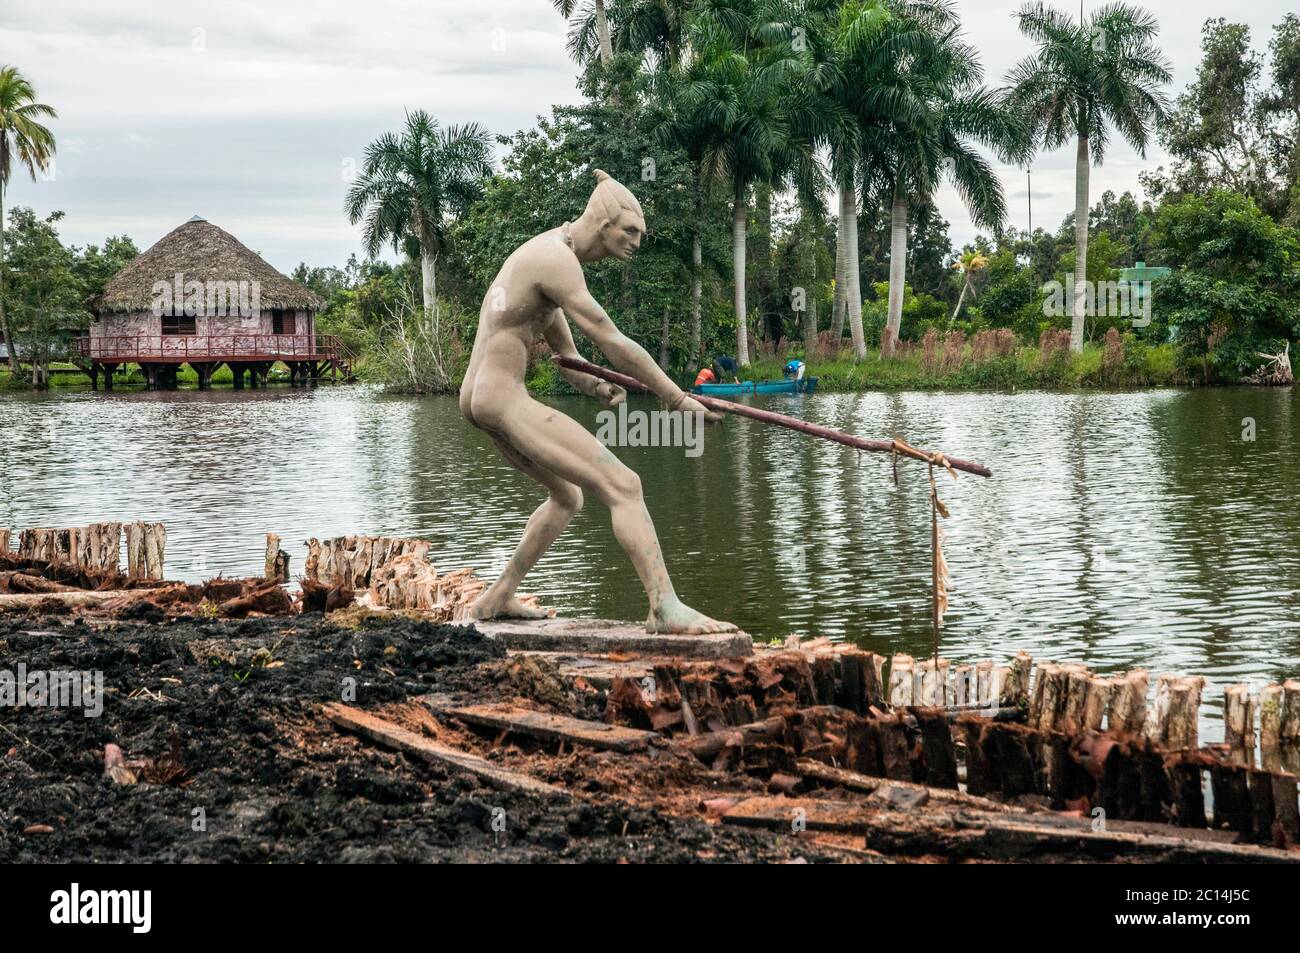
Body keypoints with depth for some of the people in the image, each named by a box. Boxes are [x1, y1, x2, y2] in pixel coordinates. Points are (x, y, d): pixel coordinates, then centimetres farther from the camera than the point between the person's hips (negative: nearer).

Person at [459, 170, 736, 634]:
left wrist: (595, 387, 0)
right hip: (506, 399, -11)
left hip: (479, 396, 11)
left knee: (567, 497, 28)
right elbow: (613, 344, -19)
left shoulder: (545, 250, 18)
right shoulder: (557, 260, -14)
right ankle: (666, 607, -28)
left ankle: (497, 597, 32)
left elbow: (567, 355, 20)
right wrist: (678, 399, -13)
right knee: (623, 486, -18)